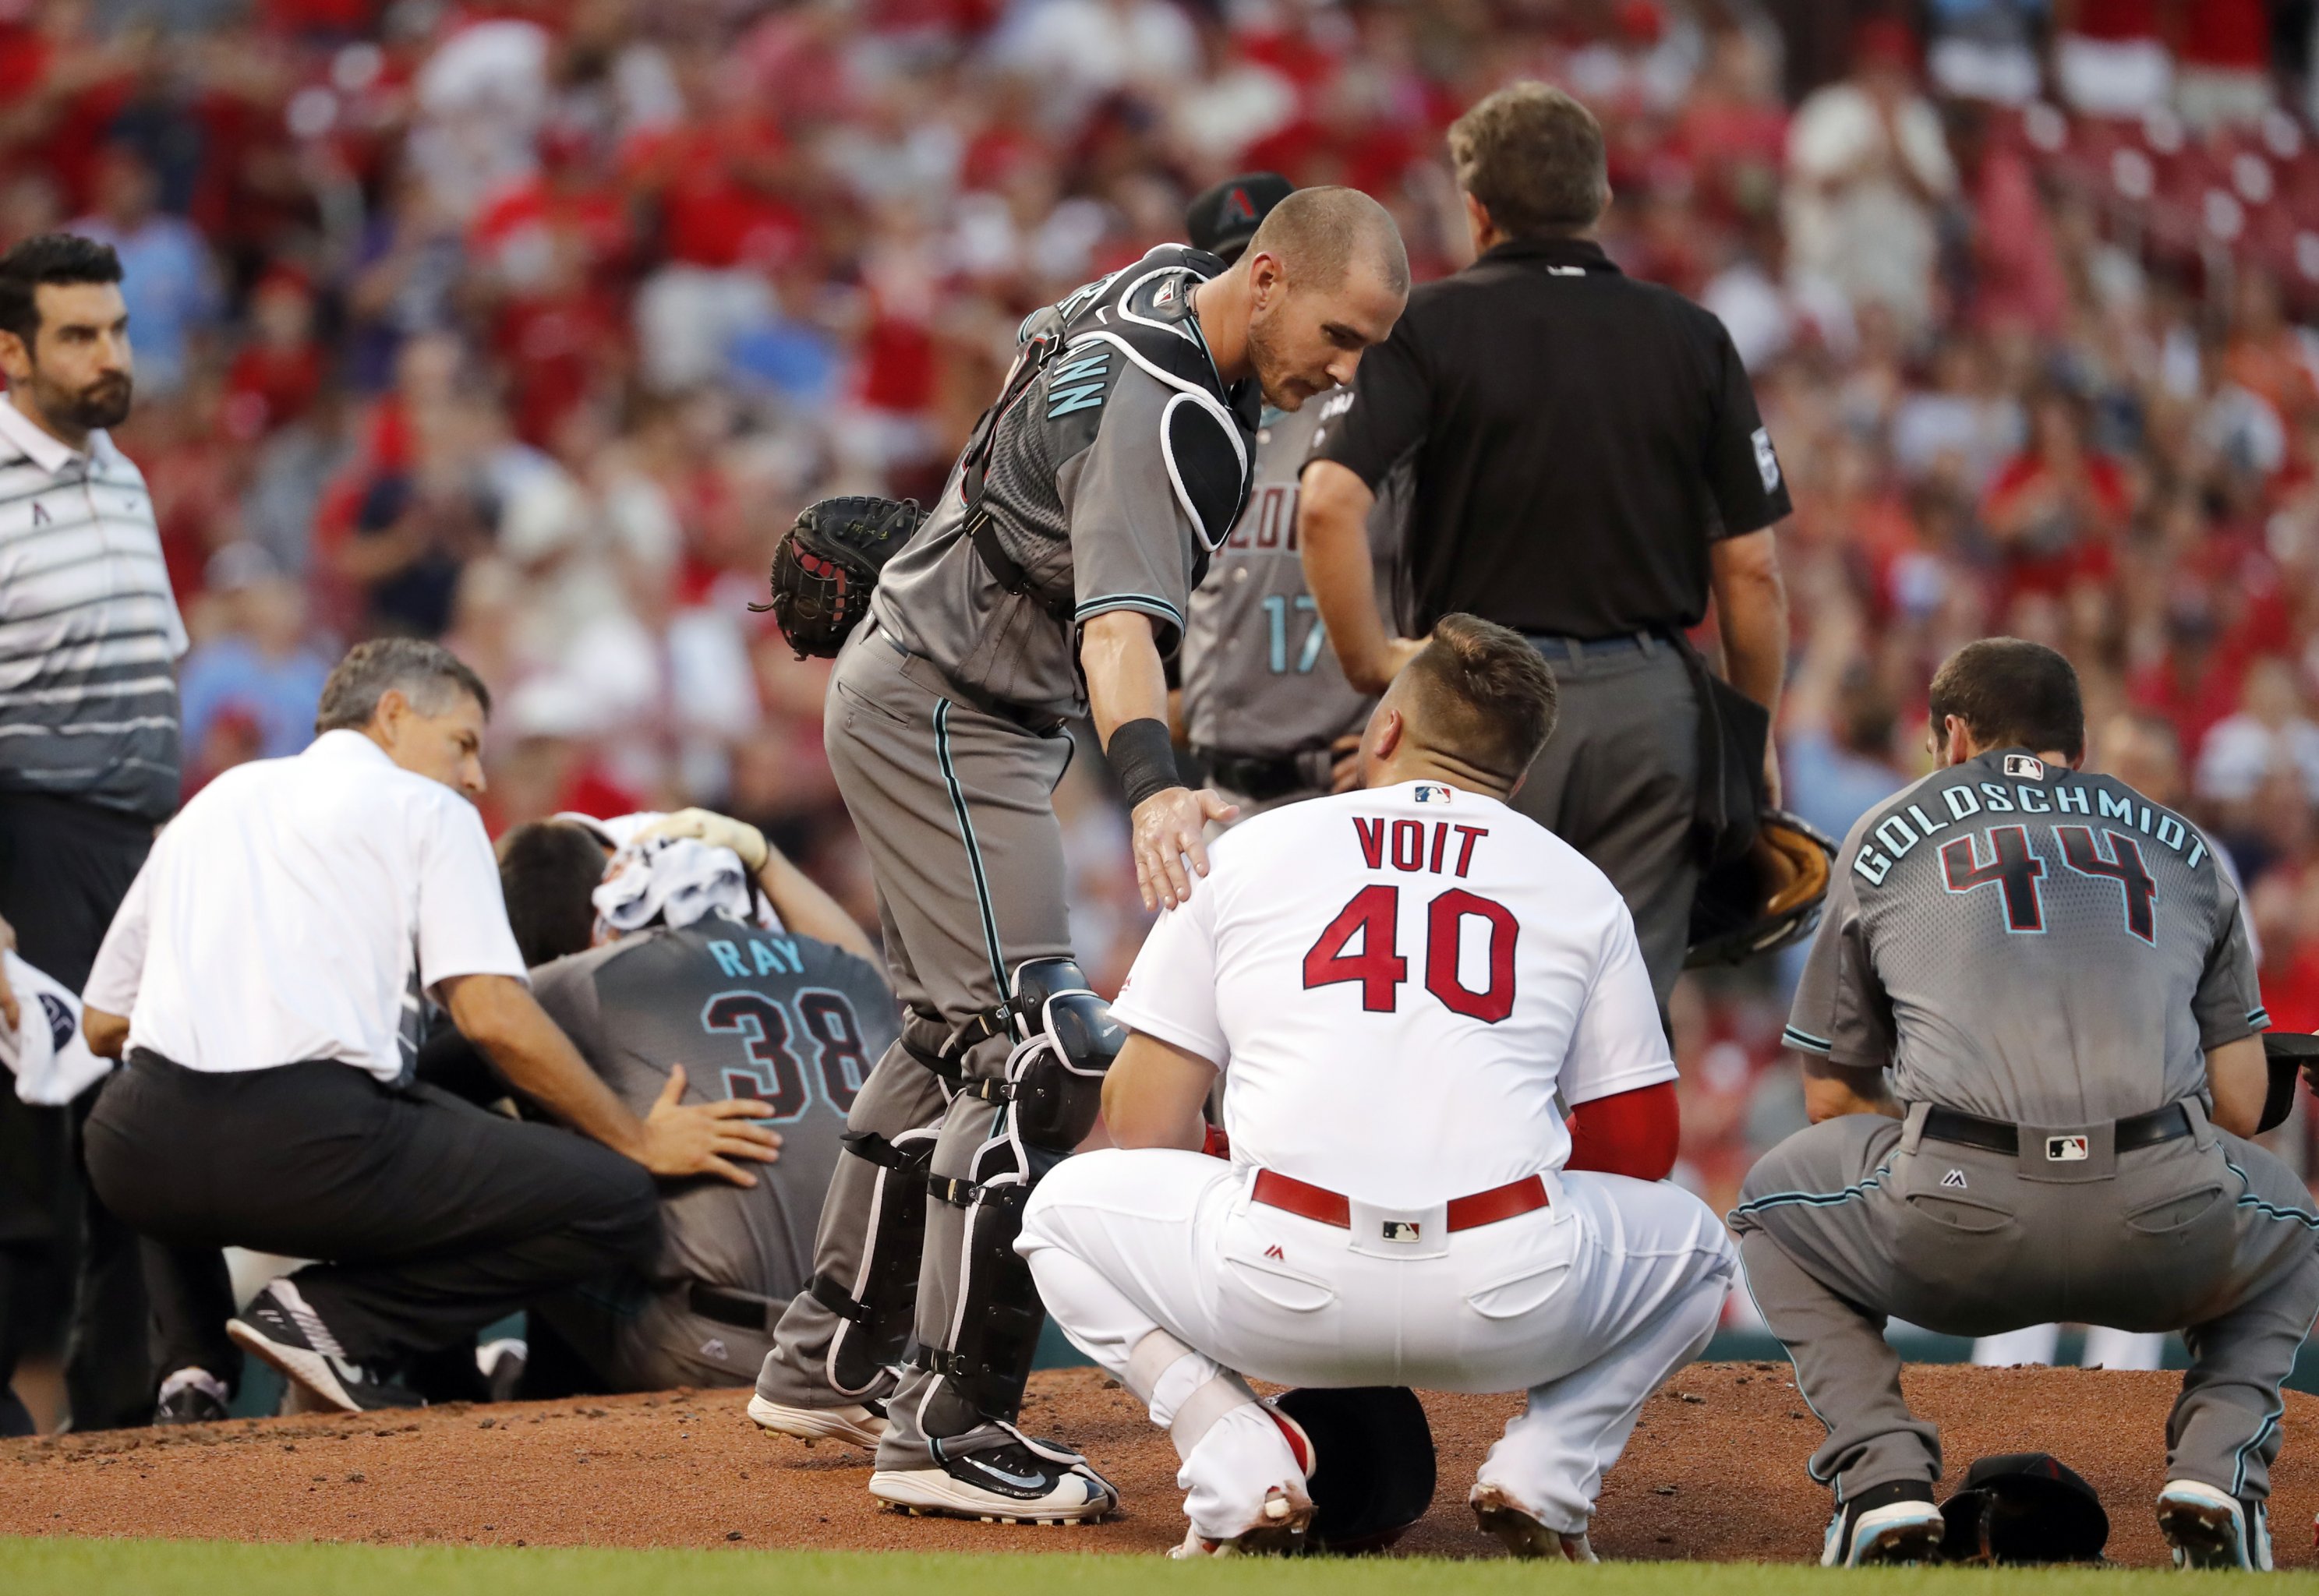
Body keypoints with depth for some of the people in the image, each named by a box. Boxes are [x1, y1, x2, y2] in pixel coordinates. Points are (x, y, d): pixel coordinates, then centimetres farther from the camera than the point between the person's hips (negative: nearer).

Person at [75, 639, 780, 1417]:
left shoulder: (210, 802, 28)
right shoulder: (425, 806, 12)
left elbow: (101, 1023, 26)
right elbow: (495, 1019, -1)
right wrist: (641, 1140, 7)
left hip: (138, 1158, 6)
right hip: (309, 1143, -6)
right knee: (613, 1201, 2)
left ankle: (194, 1357, 18)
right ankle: (336, 1317, -8)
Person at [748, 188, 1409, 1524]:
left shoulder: (1170, 287, 1)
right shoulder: (1170, 417, -29)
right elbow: (1118, 622, -44)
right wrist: (1155, 785, -60)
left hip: (910, 699, 11)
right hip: (950, 722, -11)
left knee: (954, 1037, 20)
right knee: (1043, 1051, -16)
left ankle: (832, 1363, 30)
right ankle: (953, 1428, -18)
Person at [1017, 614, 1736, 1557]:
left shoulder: (1247, 850, 16)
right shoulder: (1582, 888, 18)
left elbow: (1143, 1128, 15)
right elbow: (1642, 1141, 20)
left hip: (1279, 1291, -1)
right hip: (1512, 1314, 1)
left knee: (1064, 1207, 27)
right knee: (1690, 1241, 33)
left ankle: (1238, 1466, 6)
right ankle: (1544, 1472, 8)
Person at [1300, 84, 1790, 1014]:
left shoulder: (1433, 326, -1)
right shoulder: (1691, 339, 6)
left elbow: (1329, 504, -16)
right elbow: (1750, 569, 5)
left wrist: (1368, 662, -4)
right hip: (1652, 707, 2)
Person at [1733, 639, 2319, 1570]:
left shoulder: (1886, 836, 23)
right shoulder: (2183, 844, 26)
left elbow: (1833, 1102, 25)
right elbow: (2242, 1107, 22)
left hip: (1954, 1224, -1)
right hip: (2166, 1240, 1)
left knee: (1773, 1207, 31)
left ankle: (1883, 1472, 10)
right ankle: (2215, 1469, 10)